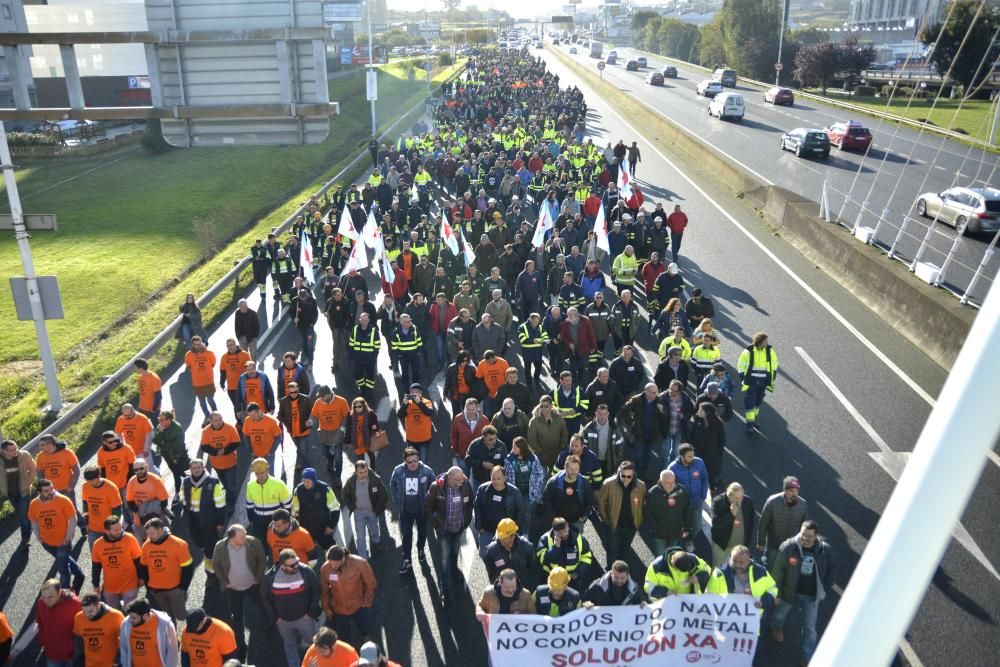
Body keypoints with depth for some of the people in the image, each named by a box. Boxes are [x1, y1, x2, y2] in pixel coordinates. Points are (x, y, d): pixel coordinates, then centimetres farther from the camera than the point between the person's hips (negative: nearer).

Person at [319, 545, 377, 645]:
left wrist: (367, 602, -5)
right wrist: (326, 609, 3)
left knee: (365, 629, 22)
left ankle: (366, 636, 55)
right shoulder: (325, 569, -23)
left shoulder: (360, 563, -29)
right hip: (338, 609, 0)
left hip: (359, 606, 0)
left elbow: (371, 584, -13)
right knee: (342, 634, 13)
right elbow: (324, 591, -5)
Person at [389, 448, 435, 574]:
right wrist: (397, 504, -1)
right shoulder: (398, 471, -16)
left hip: (422, 509, 0)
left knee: (422, 532, 21)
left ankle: (421, 550, 48)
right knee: (406, 534, 10)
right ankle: (406, 559, 26)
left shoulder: (426, 470, -20)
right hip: (405, 510, 0)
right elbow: (392, 487, 0)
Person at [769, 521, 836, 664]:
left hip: (812, 595, 1)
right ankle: (776, 627, 62)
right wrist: (776, 593, -12)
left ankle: (808, 658, 32)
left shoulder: (825, 549, -19)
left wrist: (826, 589, -2)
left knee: (810, 627, 12)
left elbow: (832, 569, 0)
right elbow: (778, 570, -17)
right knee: (781, 613, 28)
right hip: (789, 591, 0)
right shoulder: (788, 547, -27)